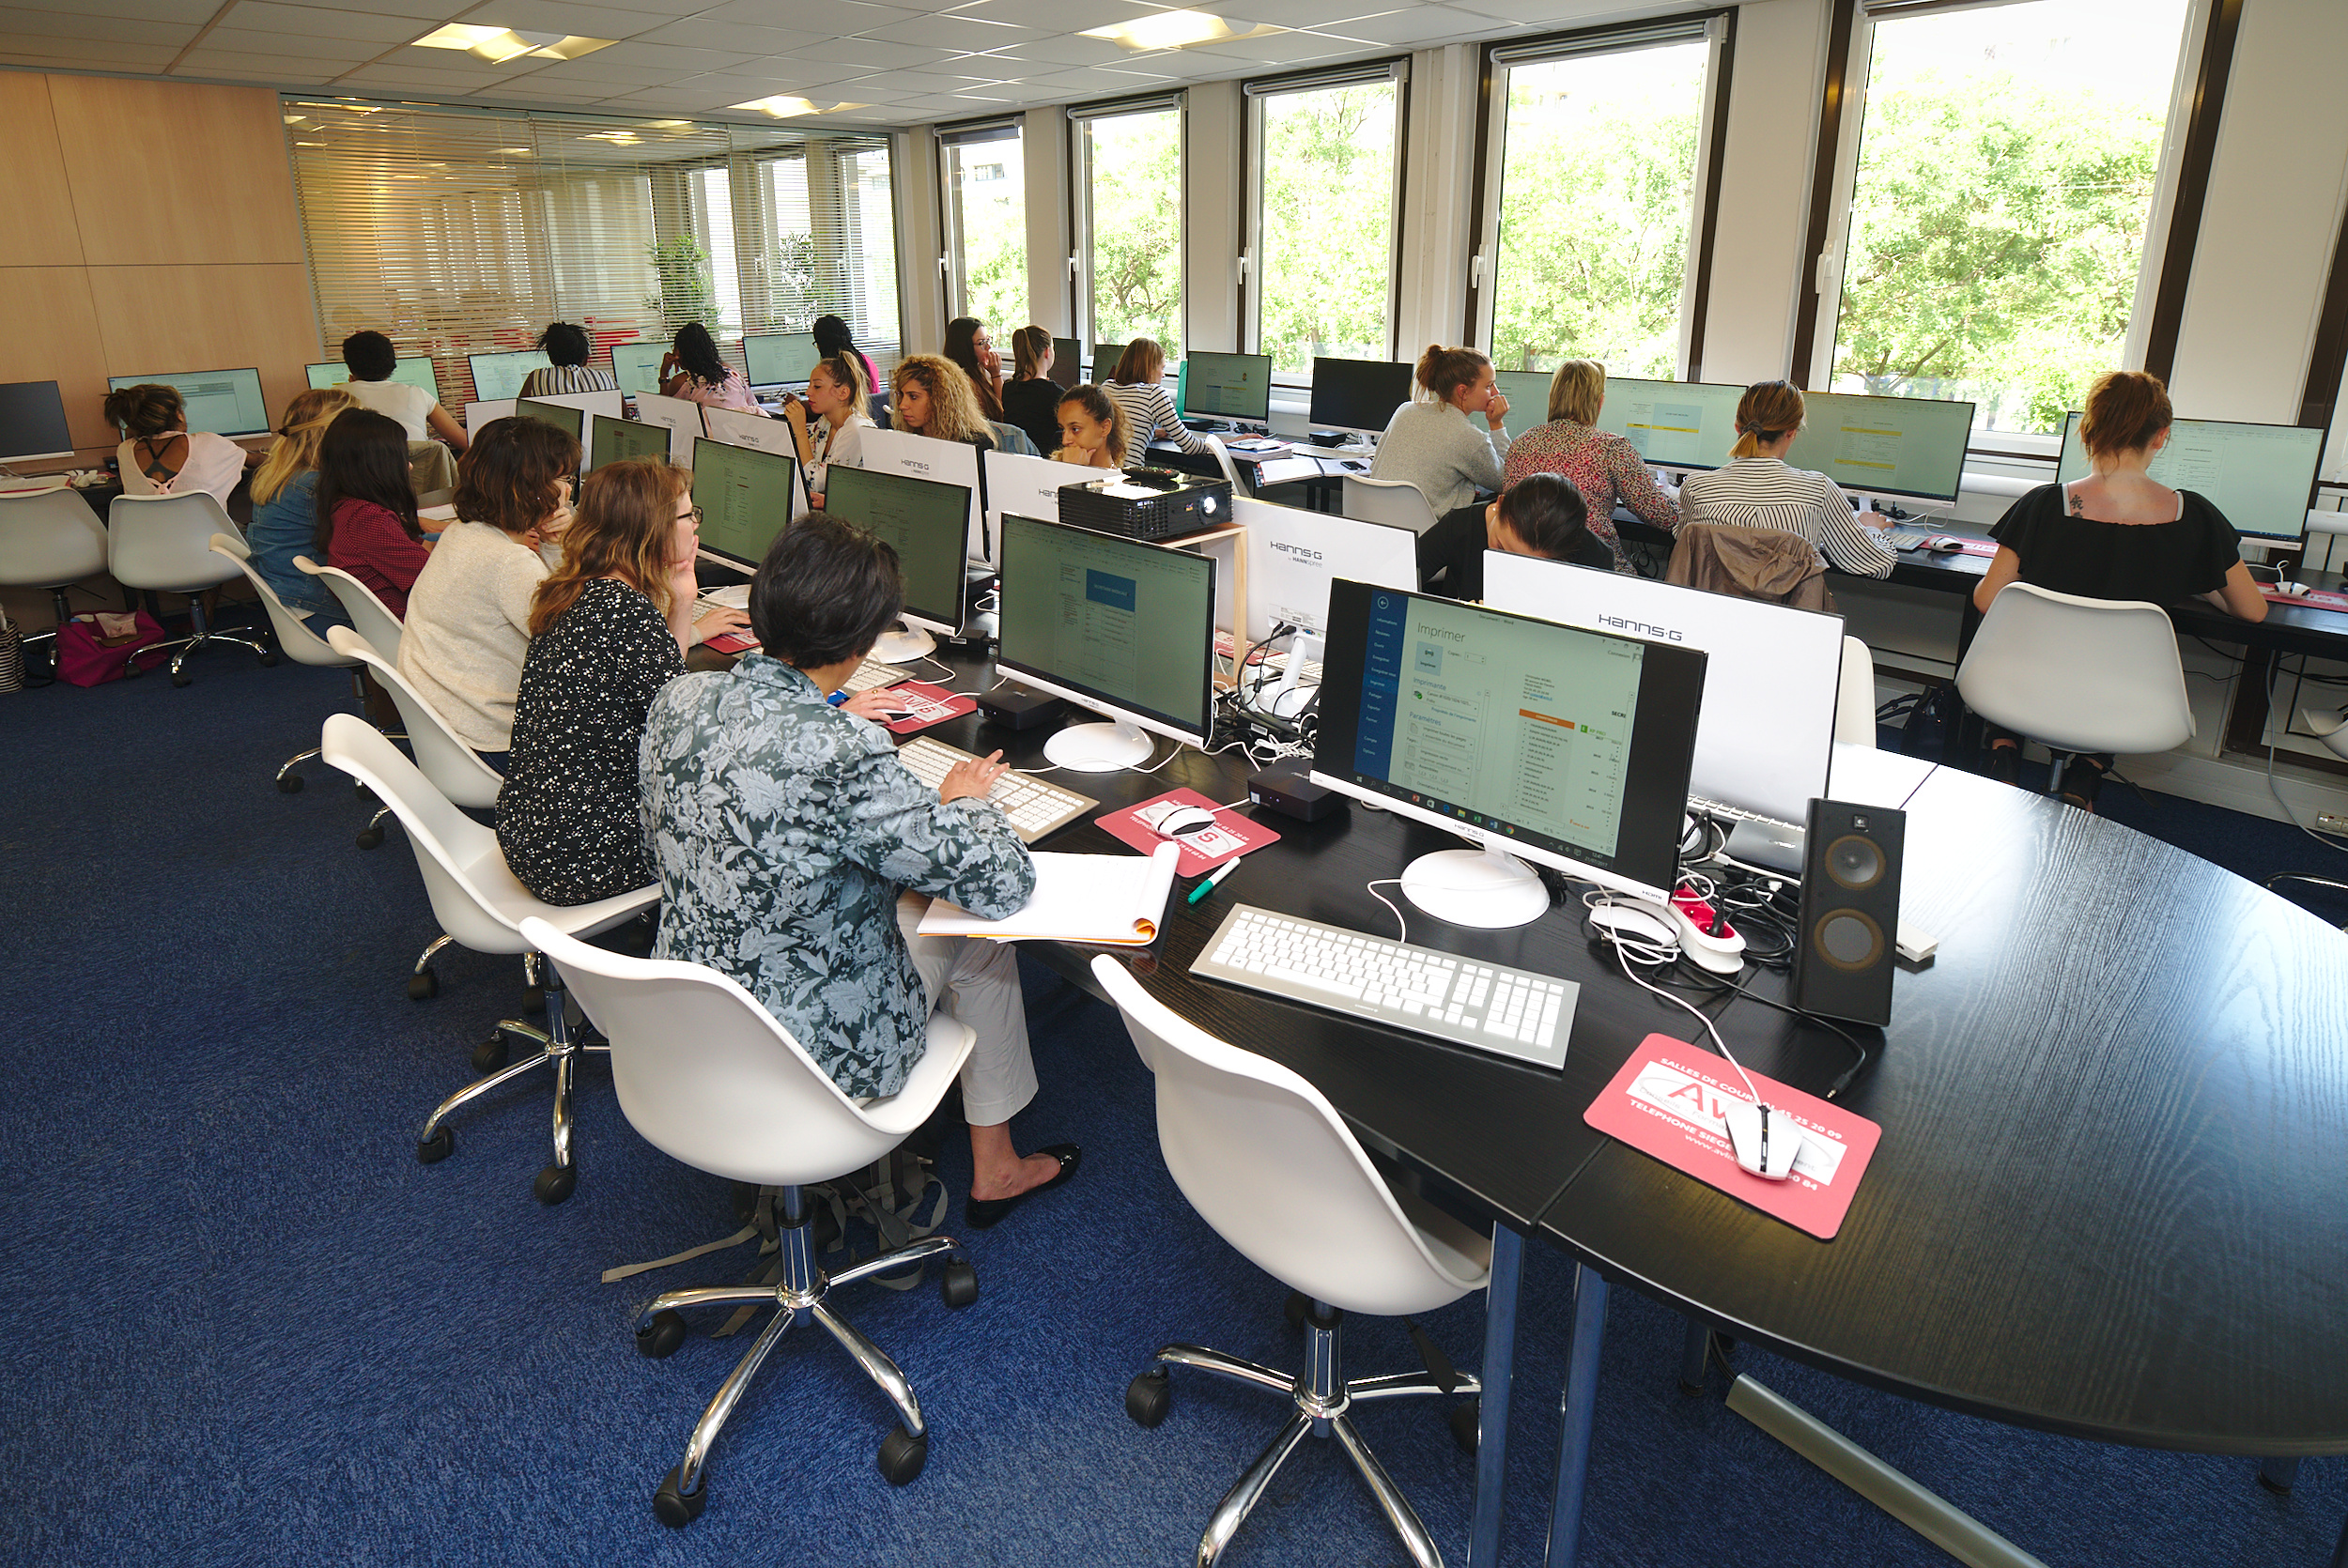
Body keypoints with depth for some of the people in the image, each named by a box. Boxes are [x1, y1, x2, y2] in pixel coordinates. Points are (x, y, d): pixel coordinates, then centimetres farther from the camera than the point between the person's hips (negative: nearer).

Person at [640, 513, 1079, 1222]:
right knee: (978, 932, 18)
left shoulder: (678, 699, -10)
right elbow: (1005, 883, -24)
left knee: (895, 889, 27)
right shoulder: (847, 756, -33)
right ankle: (994, 1170, 36)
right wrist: (965, 797, -2)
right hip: (821, 1057, -7)